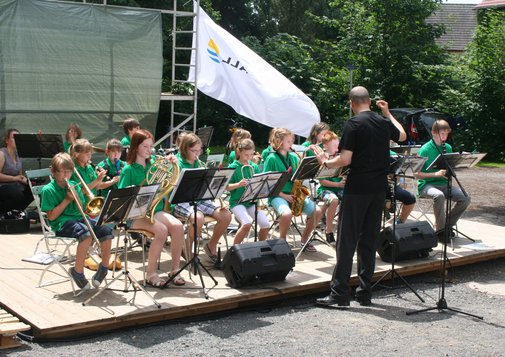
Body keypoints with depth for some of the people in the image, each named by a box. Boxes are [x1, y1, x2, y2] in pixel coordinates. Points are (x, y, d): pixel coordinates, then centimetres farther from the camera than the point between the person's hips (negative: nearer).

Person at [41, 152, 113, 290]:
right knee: (86, 233, -36)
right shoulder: (48, 190, -2)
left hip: (78, 218, 6)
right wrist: (67, 200, -9)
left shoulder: (74, 186, 14)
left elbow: (82, 210, 13)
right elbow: (51, 217, -8)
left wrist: (76, 197, -5)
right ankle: (78, 272, -21)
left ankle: (104, 266, -1)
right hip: (61, 223, -6)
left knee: (106, 230, -20)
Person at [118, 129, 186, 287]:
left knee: (178, 226, -23)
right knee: (161, 230, -31)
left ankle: (174, 269, -10)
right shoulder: (128, 169, -5)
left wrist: (173, 164, 2)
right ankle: (151, 273, -16)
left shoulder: (153, 164, 10)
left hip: (155, 209, 5)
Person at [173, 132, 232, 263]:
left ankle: (211, 245, 9)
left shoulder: (199, 163, 13)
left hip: (199, 199, 6)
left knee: (226, 215, -14)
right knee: (198, 218, -37)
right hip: (181, 202, -6)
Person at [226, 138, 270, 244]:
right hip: (237, 202, -4)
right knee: (247, 223, -30)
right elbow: (226, 187, -5)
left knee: (265, 224, -17)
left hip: (252, 201, 4)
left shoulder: (255, 167, 9)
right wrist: (238, 184, -22)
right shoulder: (233, 167, -3)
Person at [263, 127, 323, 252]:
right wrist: (283, 195, -15)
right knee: (287, 213, -36)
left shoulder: (294, 157, 13)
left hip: (294, 194, 5)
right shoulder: (271, 159, -4)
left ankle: (304, 240, 5)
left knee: (317, 211, -15)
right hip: (278, 195, -5)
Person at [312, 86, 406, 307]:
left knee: (347, 241, -2)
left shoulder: (353, 124, -11)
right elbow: (402, 136, 31)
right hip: (379, 188, 6)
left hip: (357, 188, -6)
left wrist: (325, 161, 0)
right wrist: (388, 113, 37)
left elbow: (345, 159, -17)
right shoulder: (384, 122, 8)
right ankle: (365, 293, 15)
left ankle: (340, 294, -1)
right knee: (369, 240, 11)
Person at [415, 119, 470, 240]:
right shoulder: (425, 150, -9)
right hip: (426, 185, -5)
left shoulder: (448, 148, 9)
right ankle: (440, 230, -21)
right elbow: (417, 174, -11)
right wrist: (435, 174, -23)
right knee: (439, 195, -38)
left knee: (465, 198, -18)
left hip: (443, 184, 6)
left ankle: (448, 224, 1)